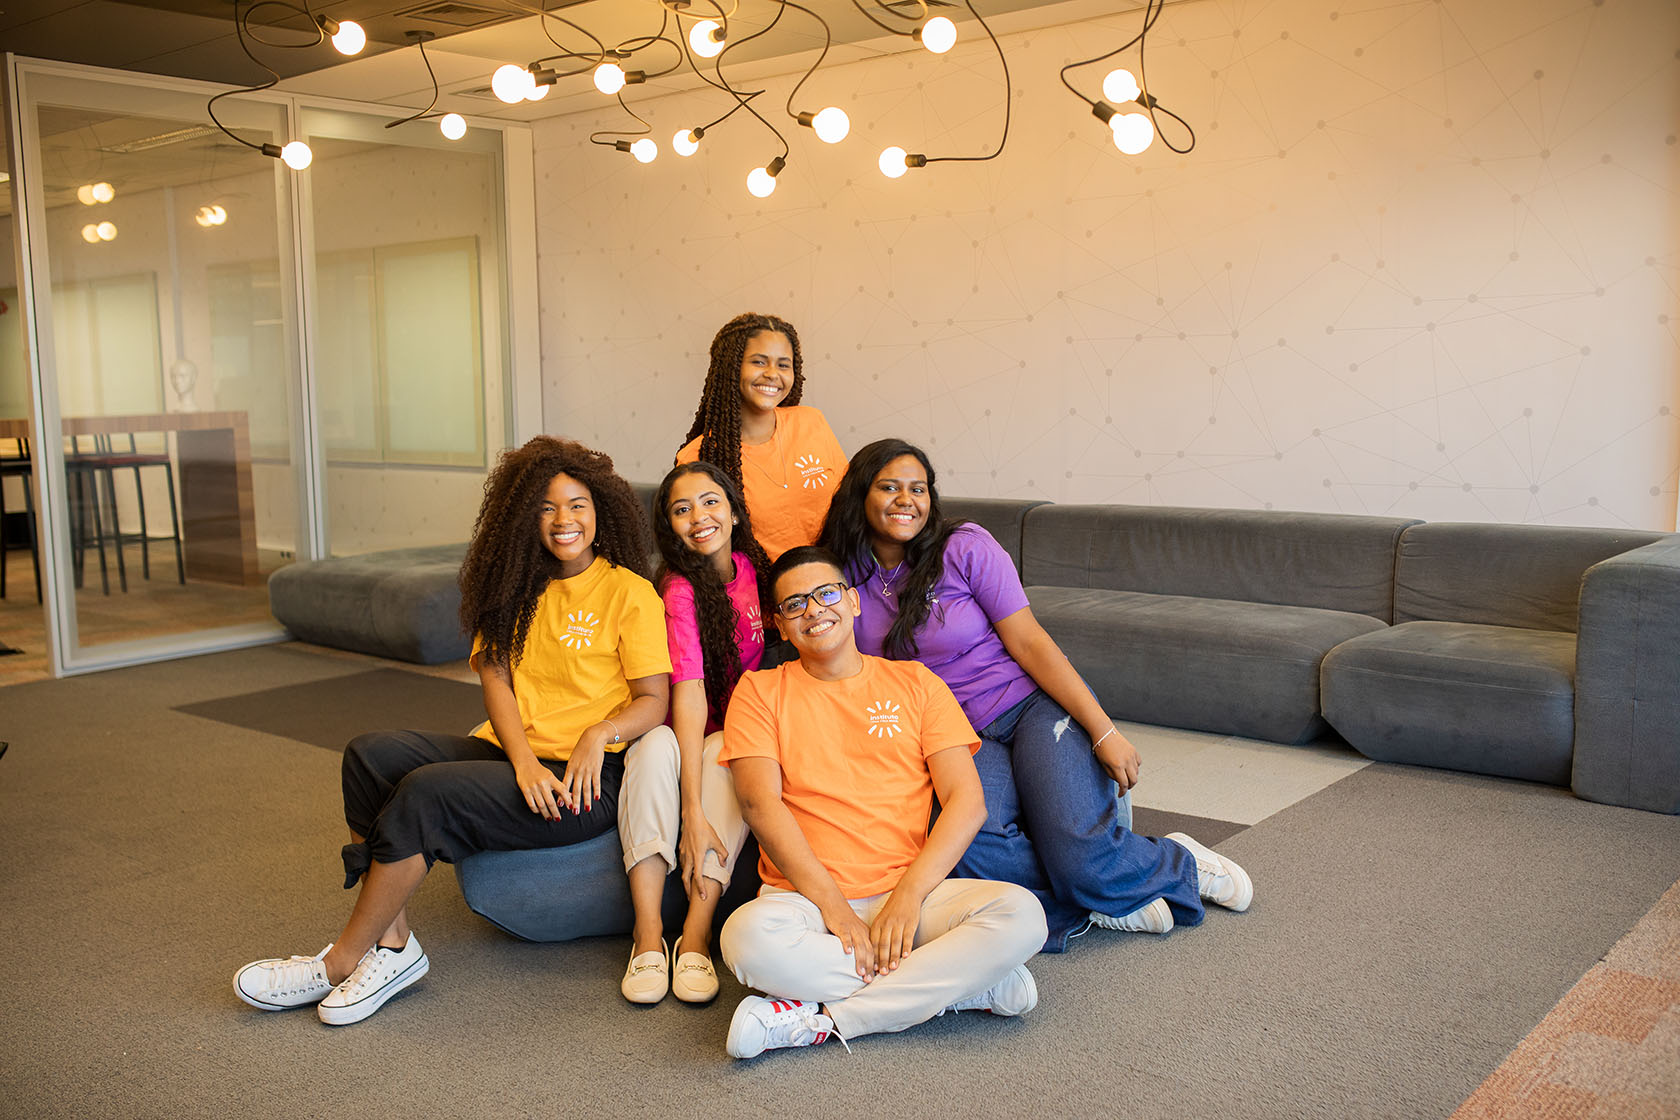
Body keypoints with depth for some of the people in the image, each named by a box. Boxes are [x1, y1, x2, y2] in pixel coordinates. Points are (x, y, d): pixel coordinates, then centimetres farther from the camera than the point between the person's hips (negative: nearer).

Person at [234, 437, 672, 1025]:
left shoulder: (631, 592, -1)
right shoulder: (520, 588, 17)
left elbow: (653, 701, -4)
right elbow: (495, 679, 5)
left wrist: (600, 734, -25)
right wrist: (522, 760, -13)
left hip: (583, 779, -6)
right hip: (509, 754, 7)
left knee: (427, 792, -26)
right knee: (371, 753, -16)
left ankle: (343, 961, -11)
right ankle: (390, 942, -16)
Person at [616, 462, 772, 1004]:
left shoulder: (752, 567, 0)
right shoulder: (679, 589, -15)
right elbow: (688, 694, -26)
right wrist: (692, 813, -34)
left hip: (732, 738, 3)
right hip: (675, 734, -3)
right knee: (655, 748, -35)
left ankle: (696, 937, -34)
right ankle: (648, 936, -35)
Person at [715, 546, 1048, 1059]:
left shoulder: (914, 683, 14)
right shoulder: (760, 691, 11)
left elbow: (967, 801, 4)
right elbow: (761, 803, -3)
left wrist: (909, 893, -12)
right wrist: (830, 902, -15)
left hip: (910, 894, 1)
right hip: (804, 897, -1)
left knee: (1021, 913, -26)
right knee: (749, 938, -35)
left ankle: (819, 1020, -21)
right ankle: (964, 980, -19)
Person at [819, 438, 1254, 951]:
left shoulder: (964, 547, -5)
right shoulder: (847, 575, 3)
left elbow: (1029, 642, -8)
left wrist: (1104, 732, -13)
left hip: (1032, 704, -2)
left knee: (1079, 855, -25)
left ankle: (1176, 863, 9)